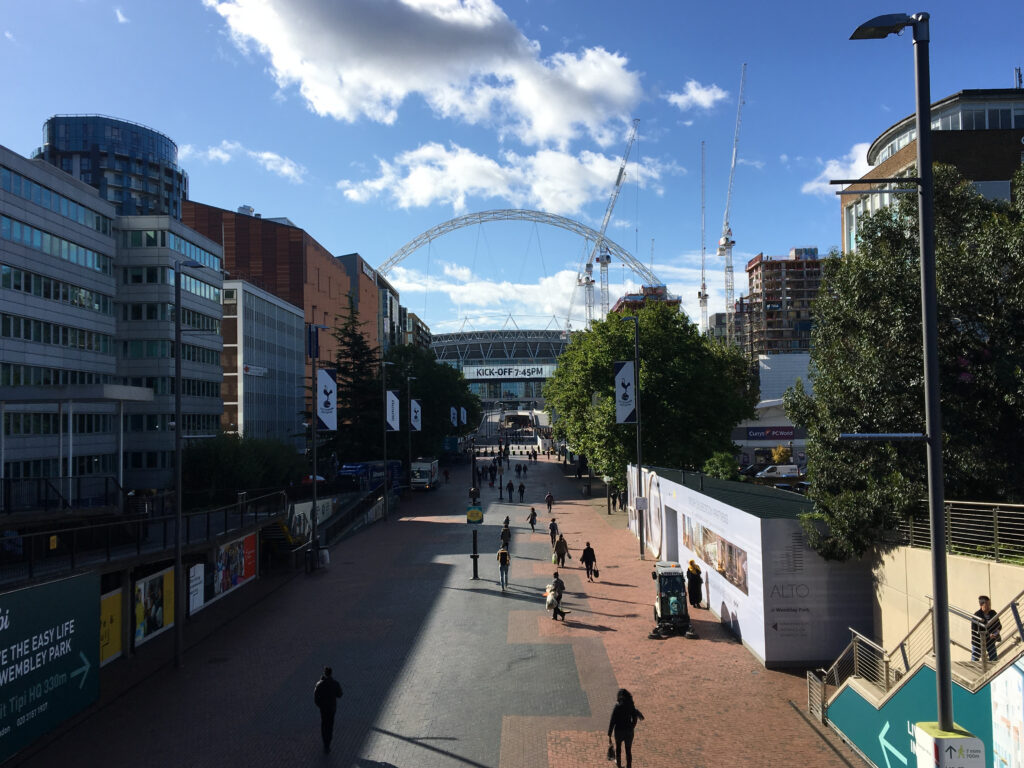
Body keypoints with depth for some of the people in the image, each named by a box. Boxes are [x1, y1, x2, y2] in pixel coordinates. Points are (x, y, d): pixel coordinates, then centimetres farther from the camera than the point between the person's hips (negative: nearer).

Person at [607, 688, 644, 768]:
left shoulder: (616, 707, -22)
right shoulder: (631, 706, -12)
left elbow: (612, 722, -21)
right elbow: (635, 719, 1)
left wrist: (609, 736, -15)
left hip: (619, 731, -1)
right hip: (629, 731, 1)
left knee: (618, 746, 29)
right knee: (628, 751, 19)